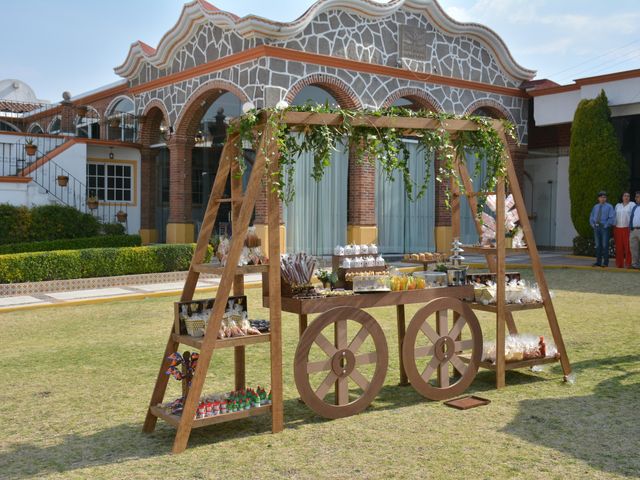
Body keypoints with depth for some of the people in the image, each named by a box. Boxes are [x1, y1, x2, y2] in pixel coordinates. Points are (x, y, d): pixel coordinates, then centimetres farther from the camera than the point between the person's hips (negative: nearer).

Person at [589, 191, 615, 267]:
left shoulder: (609, 207, 1)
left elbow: (612, 218, -8)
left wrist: (606, 225, -13)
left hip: (604, 227, -4)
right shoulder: (595, 207, 15)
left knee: (605, 245, -5)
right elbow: (591, 217, 19)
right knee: (598, 245, 5)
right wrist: (593, 224, 5)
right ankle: (598, 262, 8)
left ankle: (605, 263, -1)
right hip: (596, 227, 4)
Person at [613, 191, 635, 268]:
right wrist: (614, 228, 11)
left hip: (627, 228, -3)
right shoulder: (618, 206, 17)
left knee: (628, 246, -7)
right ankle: (619, 264, 8)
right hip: (618, 228, 3)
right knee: (619, 247, 3)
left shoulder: (632, 204, 6)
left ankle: (628, 263, -5)